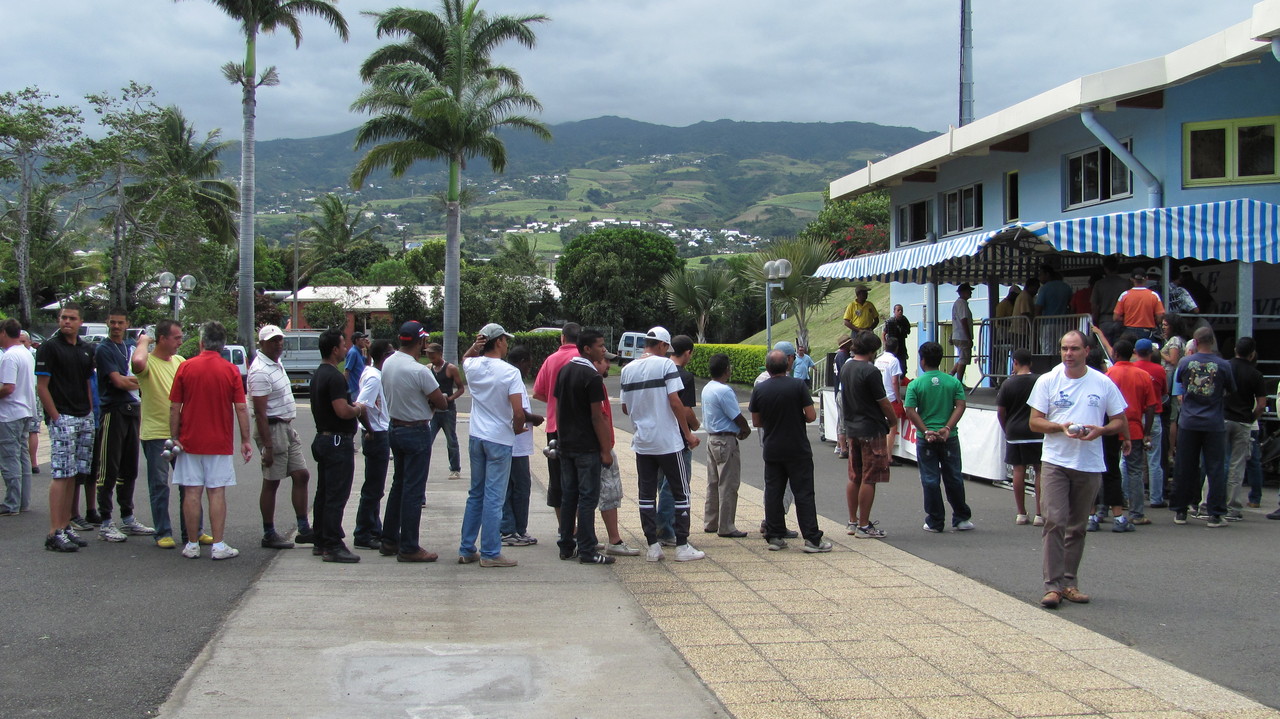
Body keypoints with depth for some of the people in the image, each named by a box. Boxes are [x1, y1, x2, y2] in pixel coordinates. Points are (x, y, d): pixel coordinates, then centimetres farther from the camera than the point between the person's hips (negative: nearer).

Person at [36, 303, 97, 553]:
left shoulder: (86, 350, 15)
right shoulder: (50, 347, -5)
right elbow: (41, 387, -8)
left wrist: (91, 414, 11)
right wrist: (56, 417, -12)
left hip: (84, 419, 7)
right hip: (62, 418, -7)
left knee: (74, 475, 8)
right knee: (61, 475, -10)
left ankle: (66, 527, 14)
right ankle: (55, 533, -9)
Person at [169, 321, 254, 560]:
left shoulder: (185, 367, -3)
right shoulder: (231, 370, -4)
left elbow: (174, 407, -3)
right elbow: (241, 408, -5)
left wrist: (174, 437, 5)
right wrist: (245, 440, 3)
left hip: (190, 441, 1)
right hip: (220, 442, -1)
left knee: (192, 493, 5)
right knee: (217, 492, 3)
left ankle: (192, 545, 9)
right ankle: (218, 545, 1)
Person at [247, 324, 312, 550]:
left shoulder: (276, 364, 13)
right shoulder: (260, 371, -18)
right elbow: (260, 412, -22)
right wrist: (267, 446, -25)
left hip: (287, 427, 10)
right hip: (272, 429, -10)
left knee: (301, 475, 9)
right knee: (271, 483, -1)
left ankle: (304, 529, 15)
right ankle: (269, 535, 8)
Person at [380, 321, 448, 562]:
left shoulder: (388, 364, 2)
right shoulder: (419, 371, -23)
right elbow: (442, 404, -16)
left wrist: (422, 401, 2)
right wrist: (430, 403, 4)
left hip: (394, 429, 8)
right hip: (416, 432, -8)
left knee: (398, 485, 18)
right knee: (413, 490, -1)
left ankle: (389, 541, 25)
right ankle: (408, 548, 4)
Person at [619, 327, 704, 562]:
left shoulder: (628, 369, 5)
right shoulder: (666, 365, -10)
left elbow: (625, 407, 12)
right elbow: (675, 402, -15)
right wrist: (688, 433, -7)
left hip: (642, 442, 5)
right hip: (668, 441, -5)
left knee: (647, 494, 9)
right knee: (680, 492, 5)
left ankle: (652, 546, 9)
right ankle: (682, 546, 6)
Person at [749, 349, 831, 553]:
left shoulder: (759, 389, -2)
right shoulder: (798, 386, -10)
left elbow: (756, 422, 4)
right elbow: (811, 416, -11)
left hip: (772, 450, 3)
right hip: (798, 450, -3)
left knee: (772, 493, 9)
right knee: (804, 493, 0)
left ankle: (774, 537, 10)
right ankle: (812, 538, -1)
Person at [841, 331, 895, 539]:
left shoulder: (845, 368, 7)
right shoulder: (871, 371, -17)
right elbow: (883, 402, -12)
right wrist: (893, 421, 4)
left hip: (851, 429, 8)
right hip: (871, 430, -8)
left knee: (854, 478, 14)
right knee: (869, 479, -2)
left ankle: (853, 522, 20)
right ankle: (864, 526, 2)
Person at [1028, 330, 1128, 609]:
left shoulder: (1103, 384, 5)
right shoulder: (1047, 381, 3)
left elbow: (1120, 421, 9)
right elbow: (1034, 422, 1)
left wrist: (1100, 430, -12)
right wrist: (1061, 426, -17)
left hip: (1090, 465, 2)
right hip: (1055, 462, -2)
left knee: (1077, 527, 9)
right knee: (1054, 521, -12)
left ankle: (1069, 582, 19)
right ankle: (1053, 585, -9)